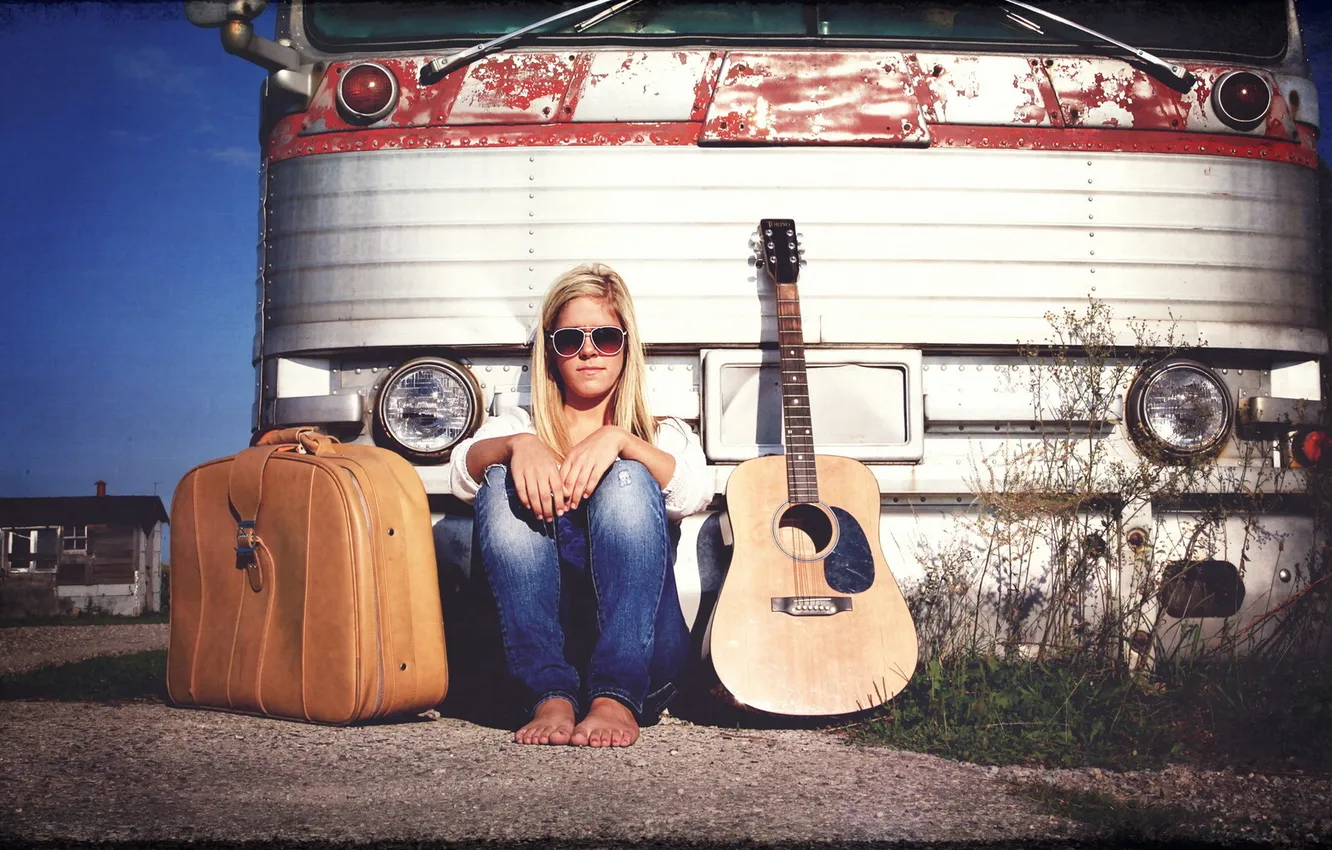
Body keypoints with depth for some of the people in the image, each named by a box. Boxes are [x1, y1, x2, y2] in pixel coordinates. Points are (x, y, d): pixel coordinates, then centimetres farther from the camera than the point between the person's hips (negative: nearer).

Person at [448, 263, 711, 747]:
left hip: (641, 647, -1)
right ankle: (551, 696, -33)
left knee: (627, 480, -23)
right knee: (505, 483, -20)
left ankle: (617, 699, -35)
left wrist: (618, 441, -21)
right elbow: (463, 473, -4)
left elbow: (695, 493, -6)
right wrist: (517, 445, -24)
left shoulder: (663, 436, 19)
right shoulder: (518, 427, 21)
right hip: (534, 644, 1)